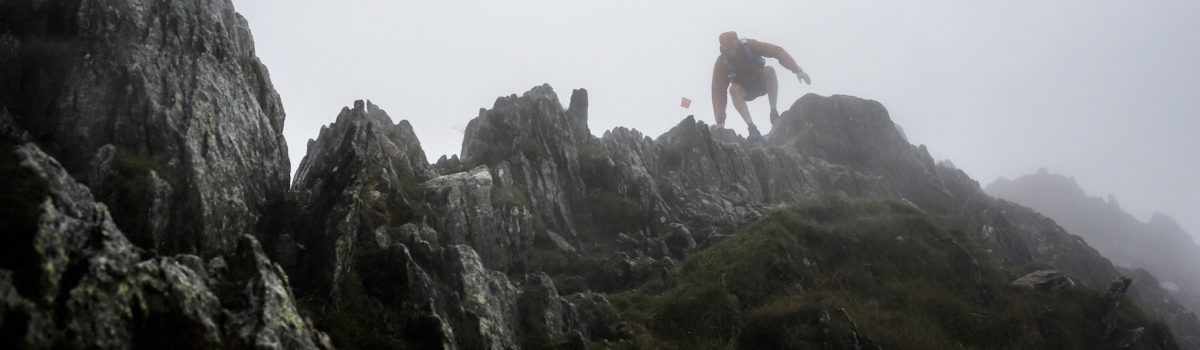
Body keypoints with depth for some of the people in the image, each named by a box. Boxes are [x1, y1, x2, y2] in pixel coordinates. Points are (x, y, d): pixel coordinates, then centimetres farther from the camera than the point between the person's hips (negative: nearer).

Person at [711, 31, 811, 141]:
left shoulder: (749, 46, -26)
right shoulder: (722, 63, -25)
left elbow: (777, 51, -29)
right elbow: (718, 91, -28)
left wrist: (797, 70, -42)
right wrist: (720, 121, -34)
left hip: (761, 82, 0)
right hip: (746, 90, 0)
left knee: (769, 70, -32)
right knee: (733, 89, -33)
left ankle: (774, 113, -23)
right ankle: (752, 128, -36)